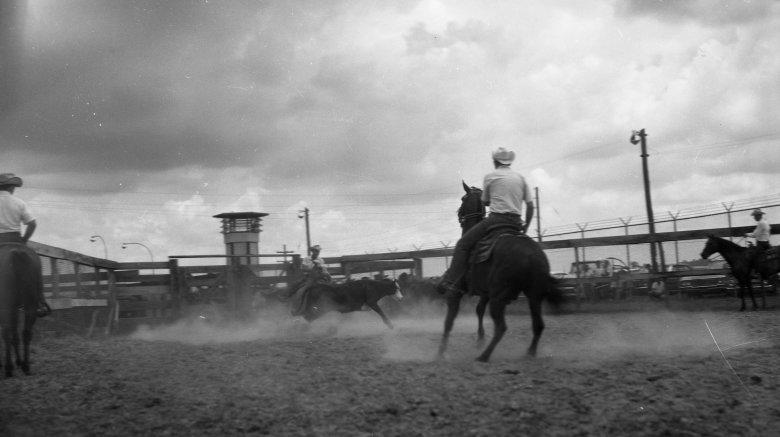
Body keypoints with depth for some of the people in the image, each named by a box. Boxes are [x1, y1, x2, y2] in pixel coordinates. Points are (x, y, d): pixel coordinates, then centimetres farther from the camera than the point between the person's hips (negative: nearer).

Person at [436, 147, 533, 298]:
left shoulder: (490, 176, 4)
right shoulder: (520, 177, 14)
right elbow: (530, 205, 12)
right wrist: (526, 226, 21)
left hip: (496, 219, -5)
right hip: (516, 223, 5)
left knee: (463, 244, 0)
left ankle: (450, 281, -12)